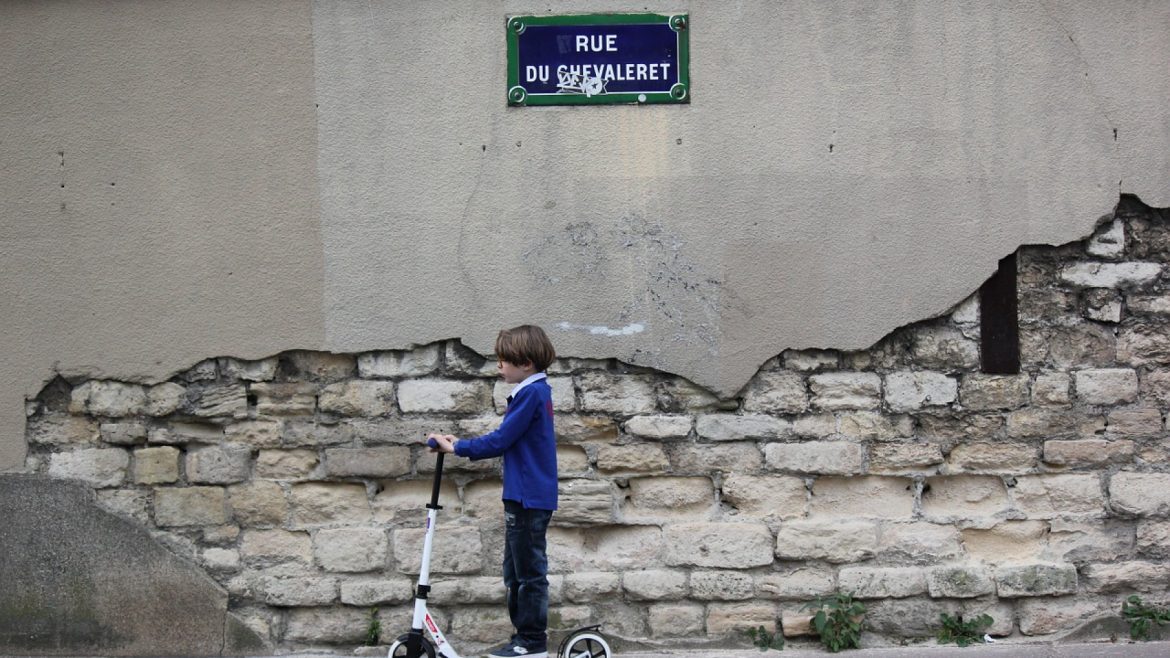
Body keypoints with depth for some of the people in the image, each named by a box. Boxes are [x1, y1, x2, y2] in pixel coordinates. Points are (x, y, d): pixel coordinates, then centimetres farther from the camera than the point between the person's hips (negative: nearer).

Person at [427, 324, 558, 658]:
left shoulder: (531, 394, -17)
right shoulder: (537, 392, 14)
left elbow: (501, 440, -17)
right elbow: (508, 441, 17)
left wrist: (457, 448, -8)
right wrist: (461, 445, 12)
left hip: (529, 498, -10)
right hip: (527, 496, 10)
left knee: (529, 569, -4)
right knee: (516, 571, 15)